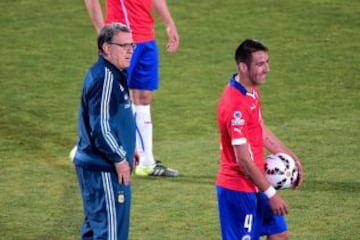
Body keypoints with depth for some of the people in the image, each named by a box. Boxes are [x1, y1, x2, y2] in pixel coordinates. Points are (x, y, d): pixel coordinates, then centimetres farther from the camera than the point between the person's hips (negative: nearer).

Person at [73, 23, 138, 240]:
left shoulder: (115, 75, 14)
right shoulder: (105, 79, -19)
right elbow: (100, 127, -23)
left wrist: (126, 150, 20)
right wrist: (120, 158, -16)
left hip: (94, 166, 11)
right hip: (104, 171, -11)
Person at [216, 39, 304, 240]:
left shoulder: (252, 91, 5)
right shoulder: (235, 105, -26)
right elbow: (243, 159, -25)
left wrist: (292, 158, 18)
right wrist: (271, 194, -20)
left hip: (255, 185, 10)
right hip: (239, 190, -10)